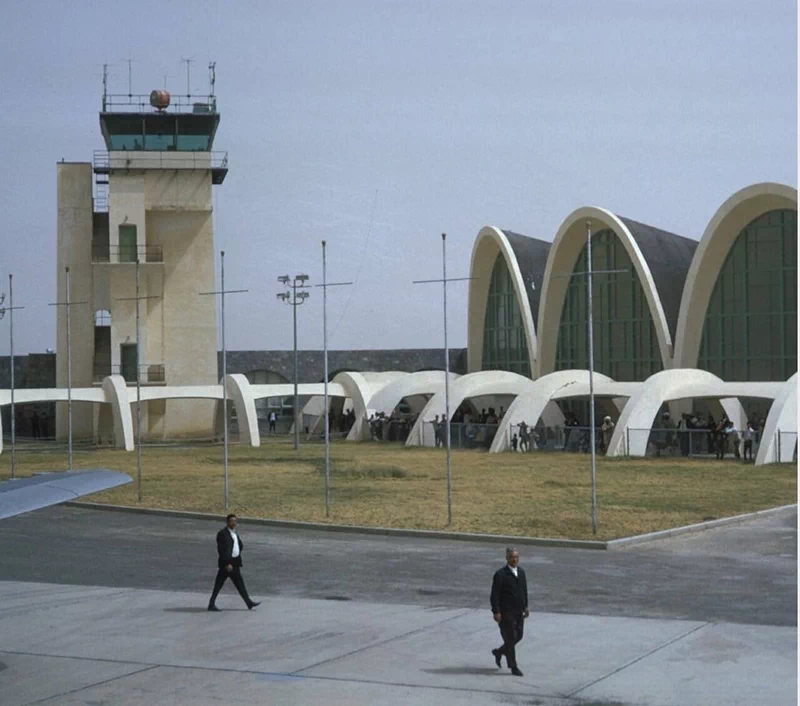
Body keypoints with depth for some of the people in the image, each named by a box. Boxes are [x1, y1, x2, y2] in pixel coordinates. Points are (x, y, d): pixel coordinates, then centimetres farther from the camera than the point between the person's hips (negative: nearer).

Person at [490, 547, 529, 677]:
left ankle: (499, 652, 37)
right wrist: (496, 612, -18)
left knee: (518, 636, 13)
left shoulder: (521, 571, 8)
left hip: (519, 612, 7)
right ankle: (513, 667, 7)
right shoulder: (501, 574, -14)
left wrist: (525, 606, 14)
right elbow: (494, 595, -14)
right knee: (510, 638, -1)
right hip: (506, 613, -7)